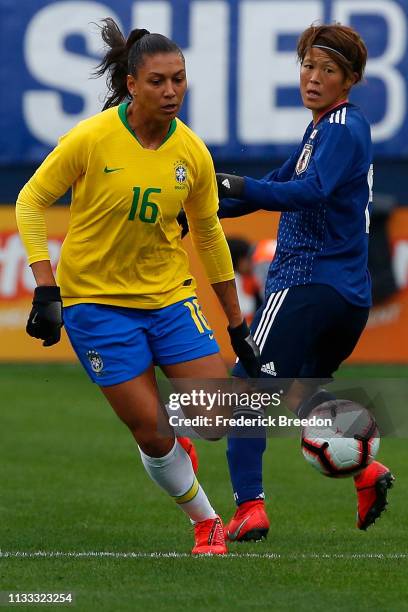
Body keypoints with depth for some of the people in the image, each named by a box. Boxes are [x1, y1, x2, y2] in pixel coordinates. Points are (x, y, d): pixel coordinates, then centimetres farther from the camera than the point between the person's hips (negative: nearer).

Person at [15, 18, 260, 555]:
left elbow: (209, 236, 9)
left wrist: (238, 326, 14)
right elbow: (31, 201, -6)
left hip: (169, 295, 4)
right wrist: (45, 289, -14)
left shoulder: (192, 153, -4)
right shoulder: (91, 138, -16)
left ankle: (172, 449, 28)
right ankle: (206, 522, 17)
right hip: (95, 299, -4)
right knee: (152, 433, -8)